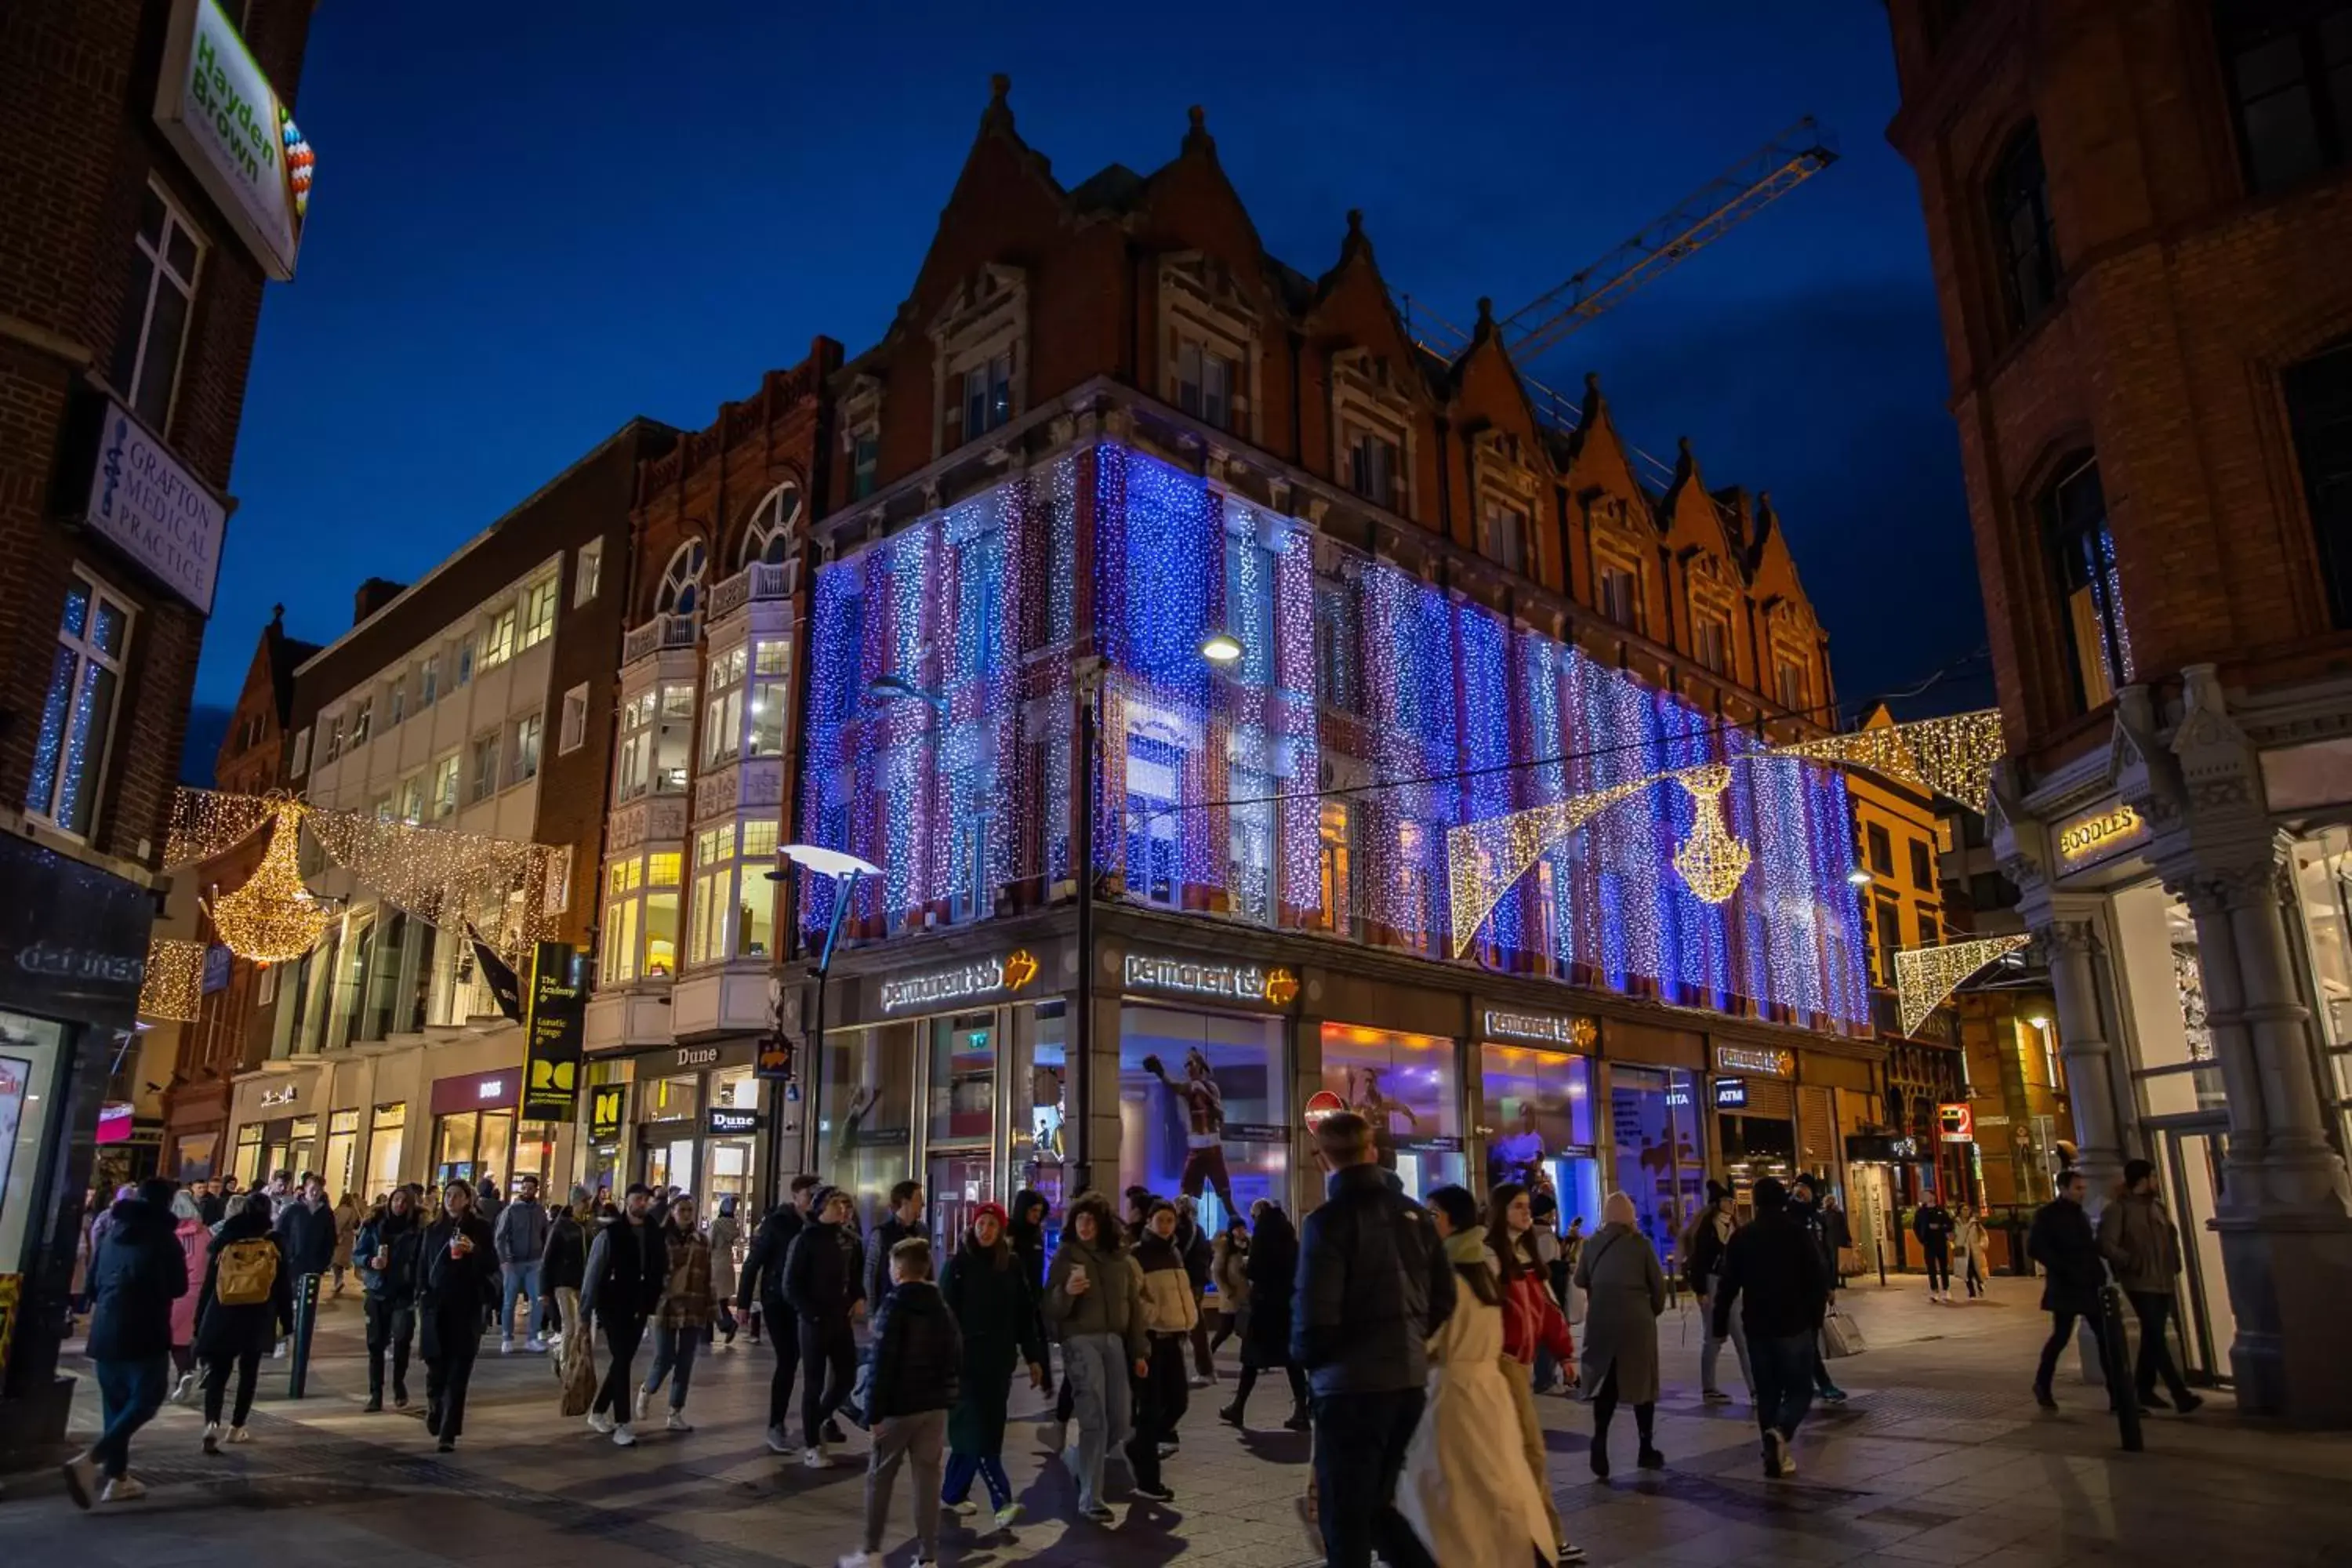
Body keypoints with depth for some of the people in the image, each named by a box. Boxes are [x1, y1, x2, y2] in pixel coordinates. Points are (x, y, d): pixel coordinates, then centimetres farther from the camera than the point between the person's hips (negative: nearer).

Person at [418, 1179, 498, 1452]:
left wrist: (474, 1250, -21)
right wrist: (421, 1300, 3)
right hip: (435, 1308, 2)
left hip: (467, 1309, -2)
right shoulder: (433, 1230, 8)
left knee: (458, 1372, -4)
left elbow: (493, 1266, -3)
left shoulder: (480, 1228, 0)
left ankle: (448, 1433, -1)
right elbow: (422, 1267, 12)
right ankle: (434, 1409, 34)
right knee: (435, 1367, 4)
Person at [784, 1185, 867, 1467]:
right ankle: (811, 1446, 16)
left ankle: (817, 1422, 32)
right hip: (815, 1321, -5)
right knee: (814, 1384, 3)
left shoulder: (849, 1239, 6)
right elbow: (791, 1287, -9)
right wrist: (813, 1314, -14)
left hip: (842, 1320, 5)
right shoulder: (806, 1239, -9)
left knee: (847, 1377, 8)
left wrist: (860, 1298, 0)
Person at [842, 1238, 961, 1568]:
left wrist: (875, 1412, -13)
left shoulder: (894, 1307, -12)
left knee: (879, 1477, 9)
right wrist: (947, 1397, 13)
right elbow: (956, 1357, 11)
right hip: (935, 1404, 5)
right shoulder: (943, 1309, 9)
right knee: (928, 1477, 7)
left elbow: (881, 1364, -16)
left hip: (899, 1405, -5)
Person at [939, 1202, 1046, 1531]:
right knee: (976, 1431, -9)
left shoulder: (1012, 1264, 5)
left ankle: (953, 1493, 23)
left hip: (1000, 1360, 4)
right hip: (967, 1360, -4)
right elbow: (945, 1314, -7)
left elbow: (1025, 1313, 8)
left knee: (979, 1430, 9)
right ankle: (1002, 1501, -13)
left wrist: (1033, 1357, 5)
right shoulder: (958, 1264, -5)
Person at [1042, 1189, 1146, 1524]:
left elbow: (1133, 1305, 14)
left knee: (1118, 1426, 6)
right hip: (1081, 1342, -5)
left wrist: (1138, 1352, 10)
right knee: (1094, 1422, -12)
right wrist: (1066, 1292, -27)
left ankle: (1075, 1458, 34)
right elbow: (1051, 1311, -6)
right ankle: (1091, 1499, -1)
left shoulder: (1120, 1257, 10)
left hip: (1115, 1342, 5)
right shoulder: (1066, 1255, -1)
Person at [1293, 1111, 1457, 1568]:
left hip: (1352, 1383, -6)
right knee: (1375, 1503, 21)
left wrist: (1304, 1357, 3)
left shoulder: (1330, 1219, -13)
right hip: (1409, 1378, 7)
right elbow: (1444, 1297, 10)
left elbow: (1316, 1313, -17)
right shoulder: (1412, 1213, 6)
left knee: (1345, 1518, 5)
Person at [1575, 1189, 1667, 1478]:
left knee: (1606, 1383, 8)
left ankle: (1600, 1440, -10)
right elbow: (1658, 1284, -2)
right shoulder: (1641, 1243, -3)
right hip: (1636, 1320, -2)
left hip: (1600, 1320, 2)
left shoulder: (1593, 1242, 3)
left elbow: (1580, 1281, 12)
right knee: (1641, 1382, 13)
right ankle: (1646, 1448, 19)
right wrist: (1654, 1310, 16)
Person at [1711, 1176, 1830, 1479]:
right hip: (1796, 1325, -2)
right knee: (1799, 1389, 6)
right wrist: (1816, 1318, 5)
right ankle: (1780, 1432, -20)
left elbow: (1728, 1285, 1)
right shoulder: (1800, 1233, -4)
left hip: (1758, 1327, 2)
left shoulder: (1741, 1237, 1)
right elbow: (1818, 1281, -5)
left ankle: (1775, 1454, 9)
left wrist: (1719, 1323, 8)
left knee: (1767, 1392, 12)